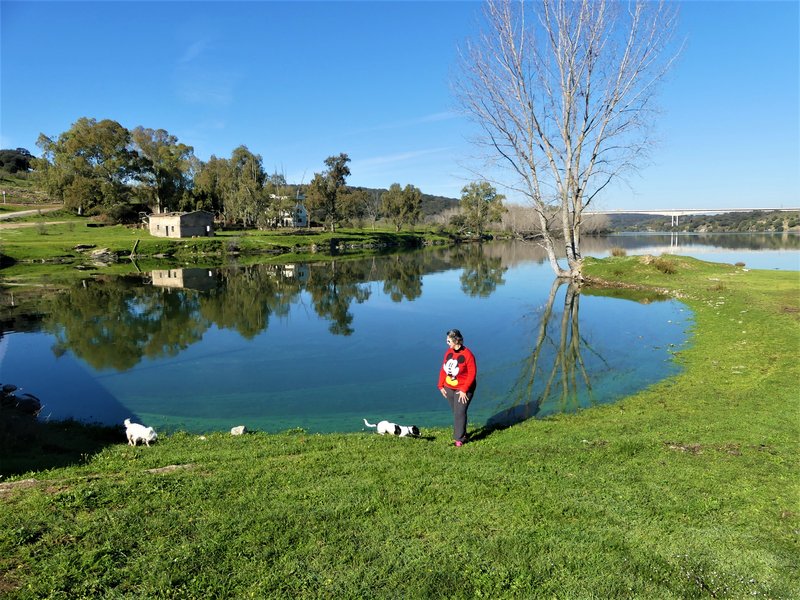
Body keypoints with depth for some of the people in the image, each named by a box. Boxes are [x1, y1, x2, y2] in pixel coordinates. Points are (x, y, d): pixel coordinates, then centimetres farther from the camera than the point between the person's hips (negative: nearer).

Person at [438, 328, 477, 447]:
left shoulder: (467, 355, -19)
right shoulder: (449, 352, -1)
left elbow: (472, 374, -17)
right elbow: (443, 369, 6)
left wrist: (464, 390, -19)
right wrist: (441, 386, 2)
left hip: (463, 389, -6)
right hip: (449, 388, 6)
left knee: (460, 413, -5)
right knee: (455, 412, 14)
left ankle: (460, 438, 5)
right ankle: (461, 433, 29)